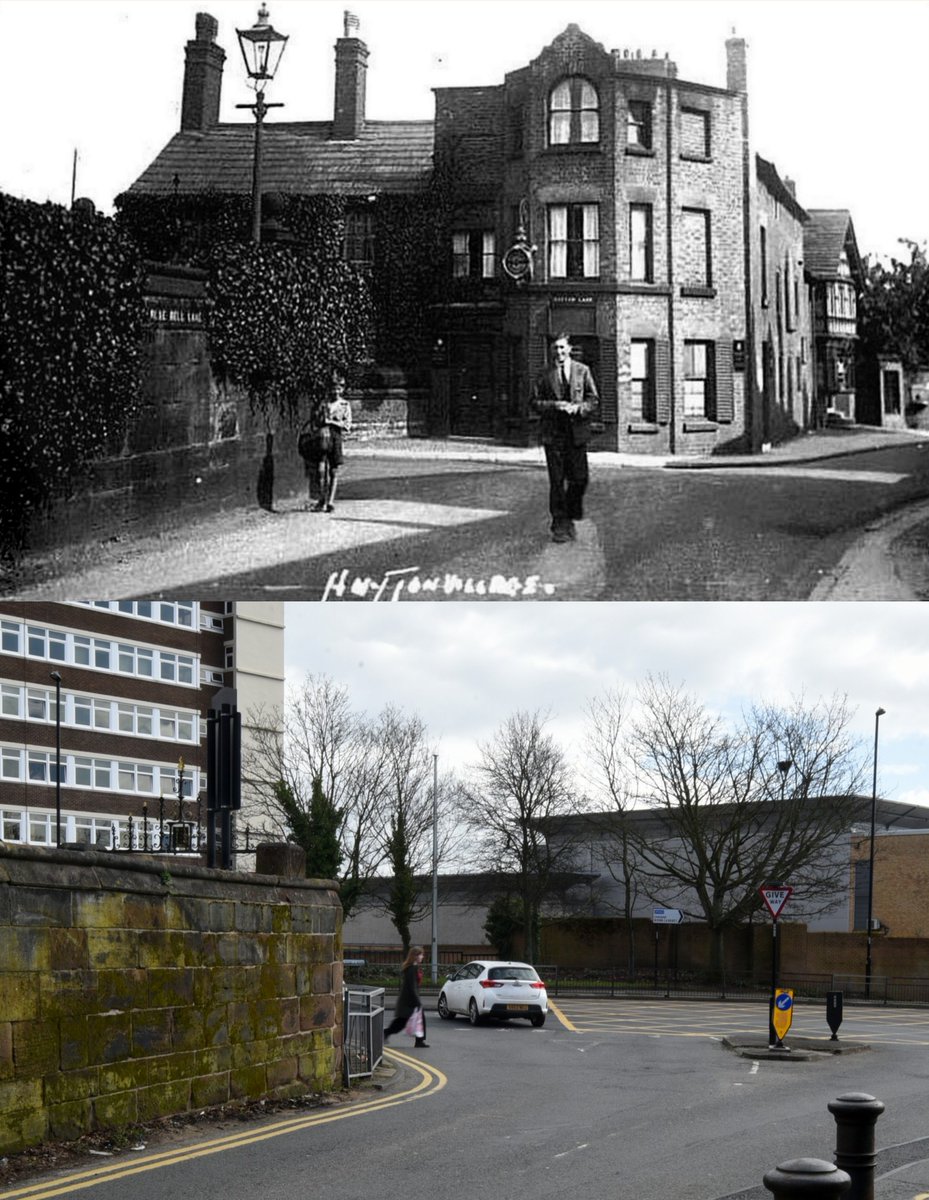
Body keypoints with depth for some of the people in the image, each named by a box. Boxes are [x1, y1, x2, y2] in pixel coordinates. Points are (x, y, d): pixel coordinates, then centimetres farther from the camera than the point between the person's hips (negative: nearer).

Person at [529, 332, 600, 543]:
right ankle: (559, 525, 4)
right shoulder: (545, 375, 6)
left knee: (579, 479, -2)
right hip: (553, 433, -1)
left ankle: (571, 516, 23)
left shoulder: (582, 371, 8)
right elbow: (534, 402, 5)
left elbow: (594, 401, 6)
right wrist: (554, 406, -12)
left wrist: (577, 408, -13)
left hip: (577, 433, 1)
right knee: (557, 481, -1)